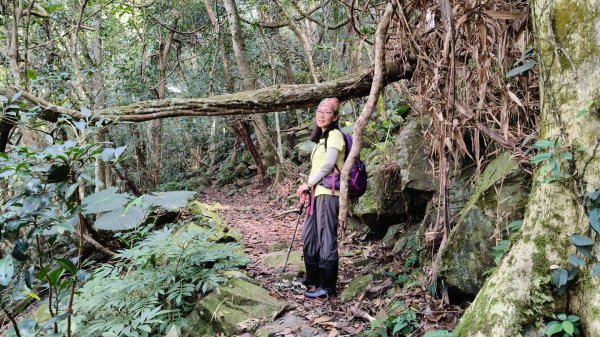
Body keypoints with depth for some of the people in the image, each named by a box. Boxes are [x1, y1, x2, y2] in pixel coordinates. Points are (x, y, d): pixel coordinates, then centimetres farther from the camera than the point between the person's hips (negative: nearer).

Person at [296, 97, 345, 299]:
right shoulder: (321, 137, 21)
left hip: (328, 193, -9)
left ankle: (327, 287, 3)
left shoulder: (335, 135, -7)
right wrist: (308, 189, 5)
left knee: (326, 239, -4)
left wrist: (307, 184, -10)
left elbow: (328, 164, -18)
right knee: (309, 237, 14)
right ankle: (313, 280, 26)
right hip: (317, 193, 9)